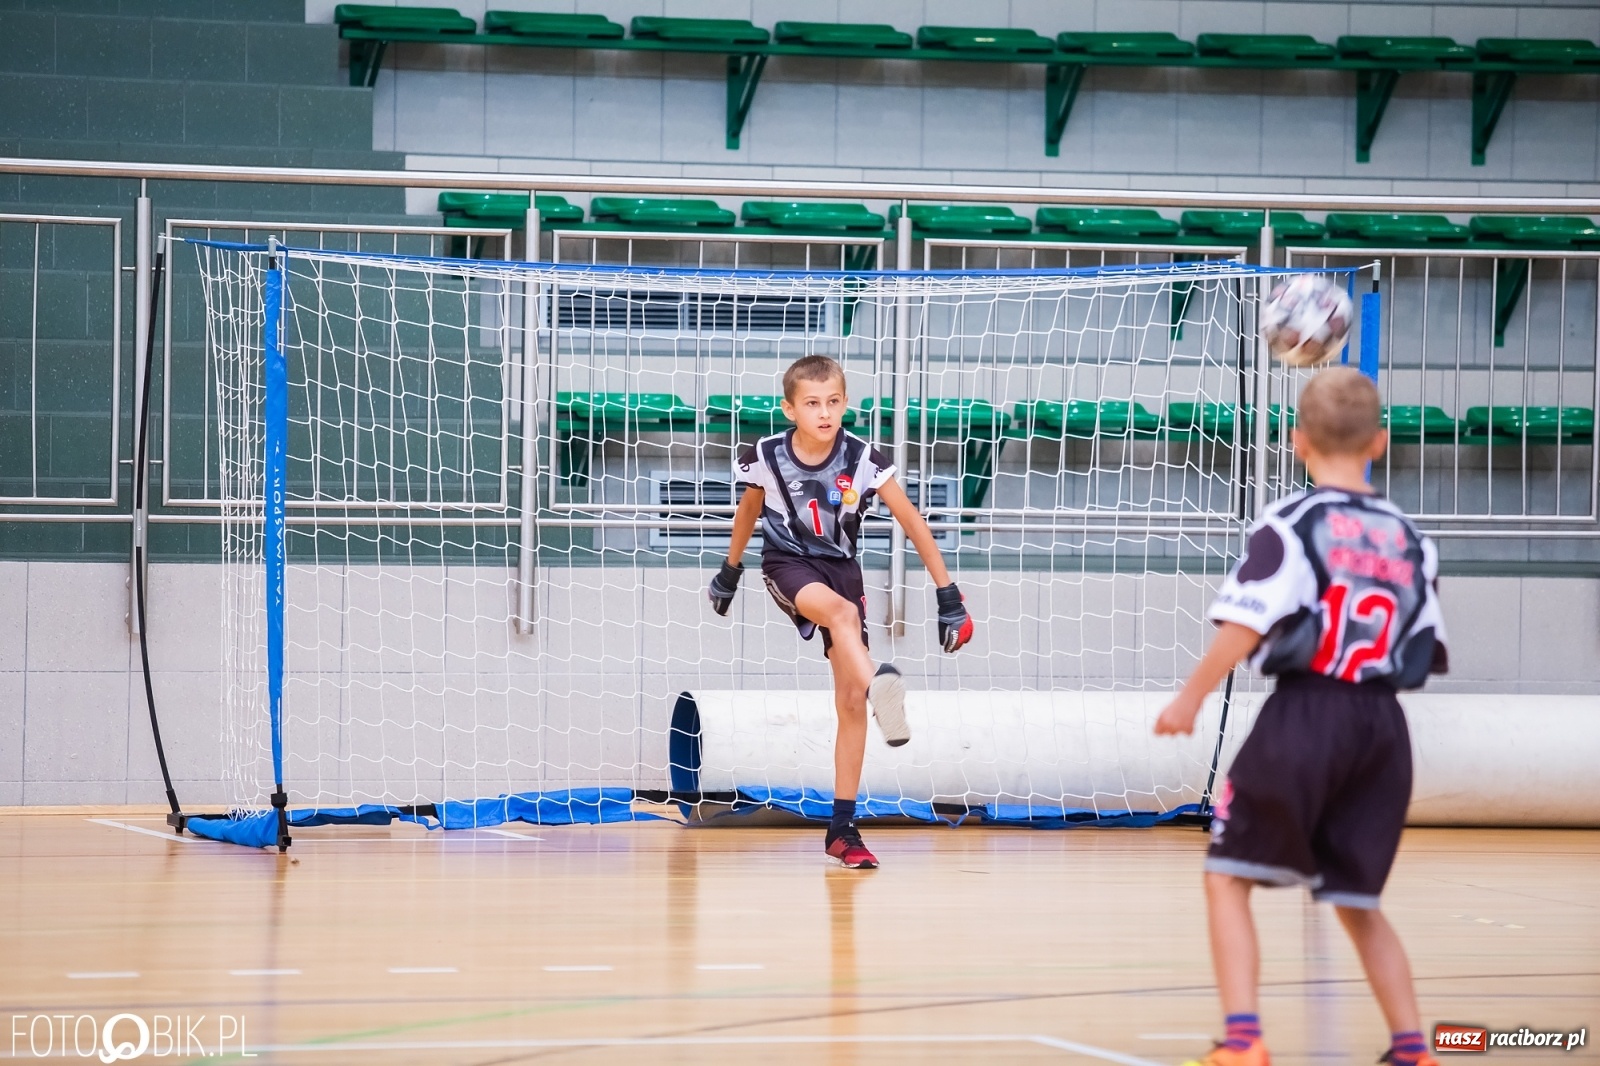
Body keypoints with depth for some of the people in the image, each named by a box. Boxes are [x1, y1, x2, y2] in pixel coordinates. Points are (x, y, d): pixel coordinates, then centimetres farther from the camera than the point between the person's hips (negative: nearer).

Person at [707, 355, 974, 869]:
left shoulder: (863, 460, -17)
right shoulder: (766, 457, -15)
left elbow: (914, 524, -10)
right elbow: (748, 510, 7)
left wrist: (948, 595, -11)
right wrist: (729, 571, 19)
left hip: (841, 570, 2)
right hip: (788, 565, -2)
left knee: (850, 702, -3)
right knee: (842, 611, -37)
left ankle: (843, 828, 4)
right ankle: (881, 688, -66)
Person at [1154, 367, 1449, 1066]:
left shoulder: (1291, 523, -5)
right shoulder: (1410, 540, 11)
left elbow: (1246, 626, -15)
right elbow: (1425, 657, 12)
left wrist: (1190, 699, -6)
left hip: (1305, 716, -5)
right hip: (1384, 726, 5)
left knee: (1228, 877, 4)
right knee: (1355, 900, 19)